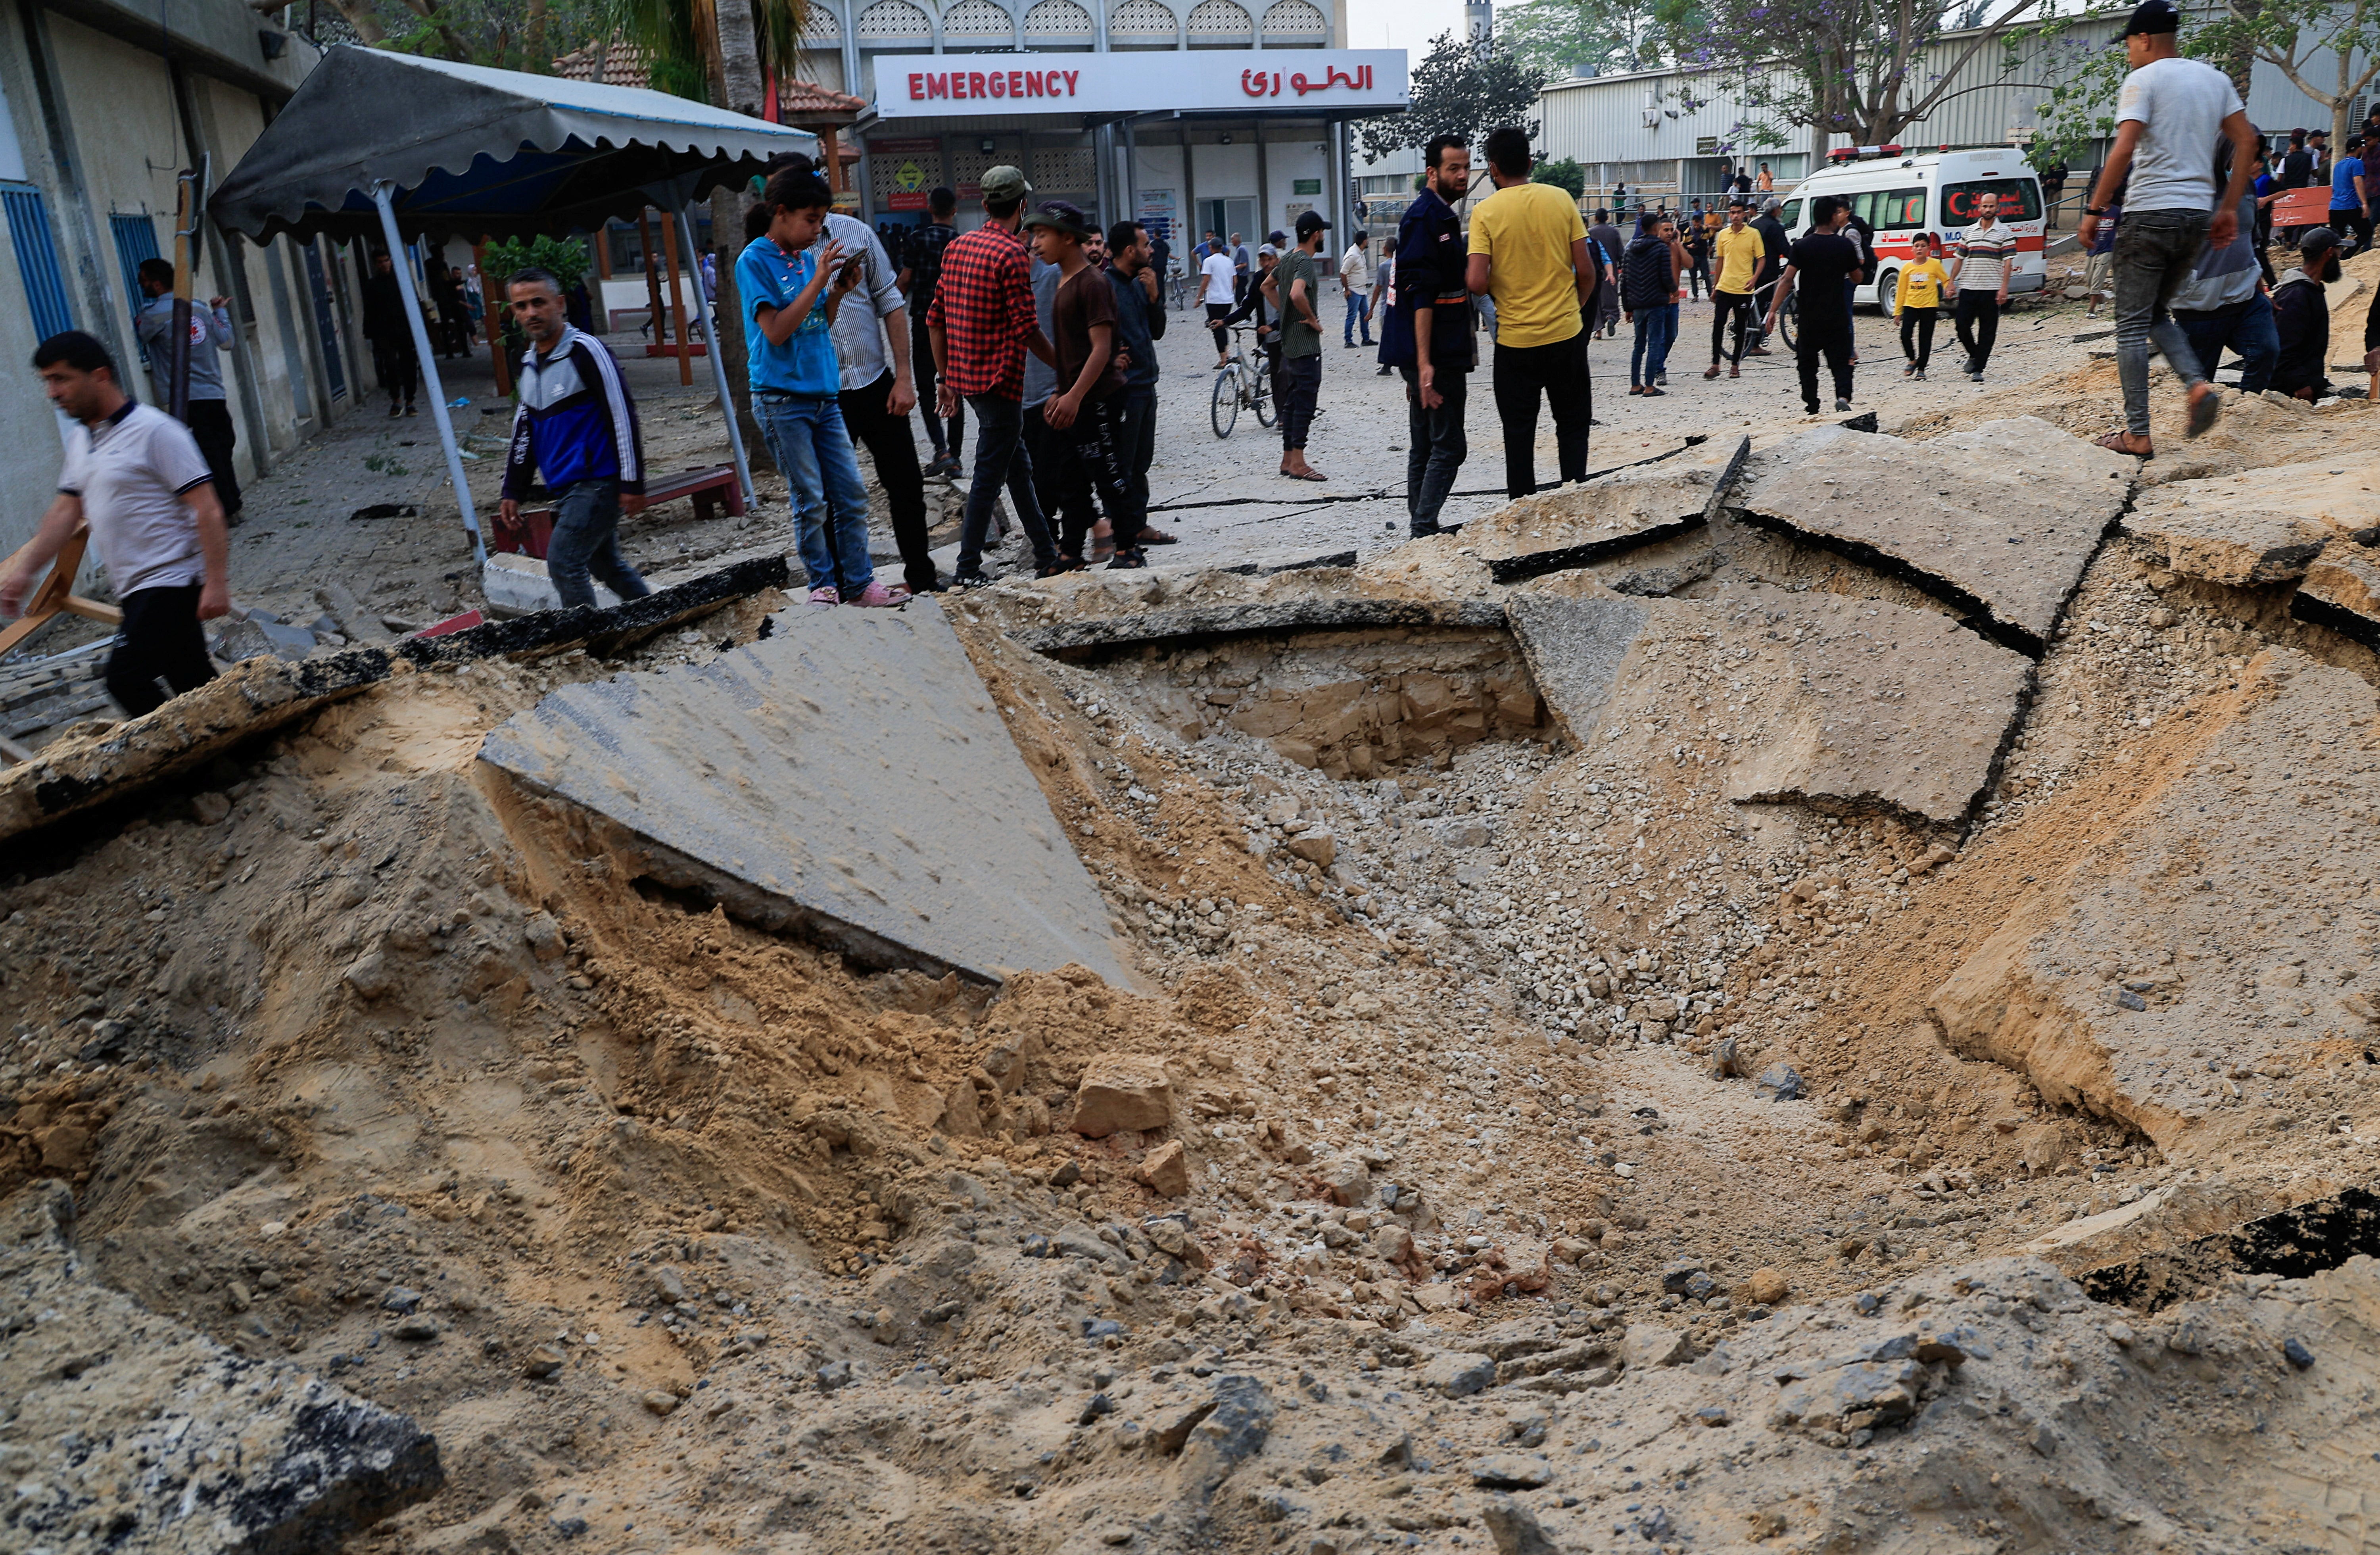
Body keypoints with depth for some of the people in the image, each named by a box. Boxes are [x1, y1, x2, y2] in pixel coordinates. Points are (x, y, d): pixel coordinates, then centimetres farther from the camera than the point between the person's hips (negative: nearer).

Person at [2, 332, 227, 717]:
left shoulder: (155, 432, -12)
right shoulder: (79, 439, 15)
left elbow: (207, 509, -16)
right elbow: (66, 512, 18)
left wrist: (216, 582, -21)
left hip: (170, 583, -8)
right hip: (135, 590, 8)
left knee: (127, 678, -15)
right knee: (195, 686, 10)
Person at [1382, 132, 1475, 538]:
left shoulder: (1439, 215, 20)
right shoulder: (1425, 217, -13)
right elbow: (1420, 294, -21)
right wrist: (1424, 362, -27)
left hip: (1434, 353, 10)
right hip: (1436, 355, -10)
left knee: (1425, 446, 12)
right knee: (1448, 447, -9)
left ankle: (1421, 532, 17)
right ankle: (1424, 531, -10)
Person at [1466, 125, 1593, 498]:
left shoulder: (1486, 212, -8)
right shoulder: (1561, 199, -1)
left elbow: (1477, 282, -16)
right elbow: (1586, 271, -1)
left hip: (1515, 339, -2)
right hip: (1566, 333, 2)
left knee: (1519, 433, 9)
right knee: (1572, 425, 15)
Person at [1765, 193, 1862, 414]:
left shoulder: (1801, 246, -6)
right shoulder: (1846, 245, -4)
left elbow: (1787, 280, -14)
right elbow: (1857, 279, 7)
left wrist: (1773, 311, -15)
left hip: (1809, 316, 0)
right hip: (1837, 316, 0)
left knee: (1808, 362, 13)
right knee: (1841, 360, 6)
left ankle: (1811, 404, 15)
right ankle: (1843, 395, -16)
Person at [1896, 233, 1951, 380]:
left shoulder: (1935, 264, 0)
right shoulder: (1907, 267, 5)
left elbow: (1946, 280, 10)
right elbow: (1901, 291, 9)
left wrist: (1949, 288, -12)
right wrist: (1897, 311, 10)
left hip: (1929, 307, -2)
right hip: (1910, 306, 2)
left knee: (1925, 338, 0)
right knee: (1905, 335, -11)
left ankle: (1921, 369, 9)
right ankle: (1913, 360, 13)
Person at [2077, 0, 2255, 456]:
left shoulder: (2144, 79, -5)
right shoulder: (2215, 79, 16)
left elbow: (2124, 150, -17)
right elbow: (2246, 140, 13)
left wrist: (2095, 210, -12)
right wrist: (2229, 209, 16)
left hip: (2149, 213, -7)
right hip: (2197, 216, 7)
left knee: (2131, 325, -2)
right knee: (2157, 314, 21)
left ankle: (2138, 435, -4)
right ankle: (2198, 384, -4)